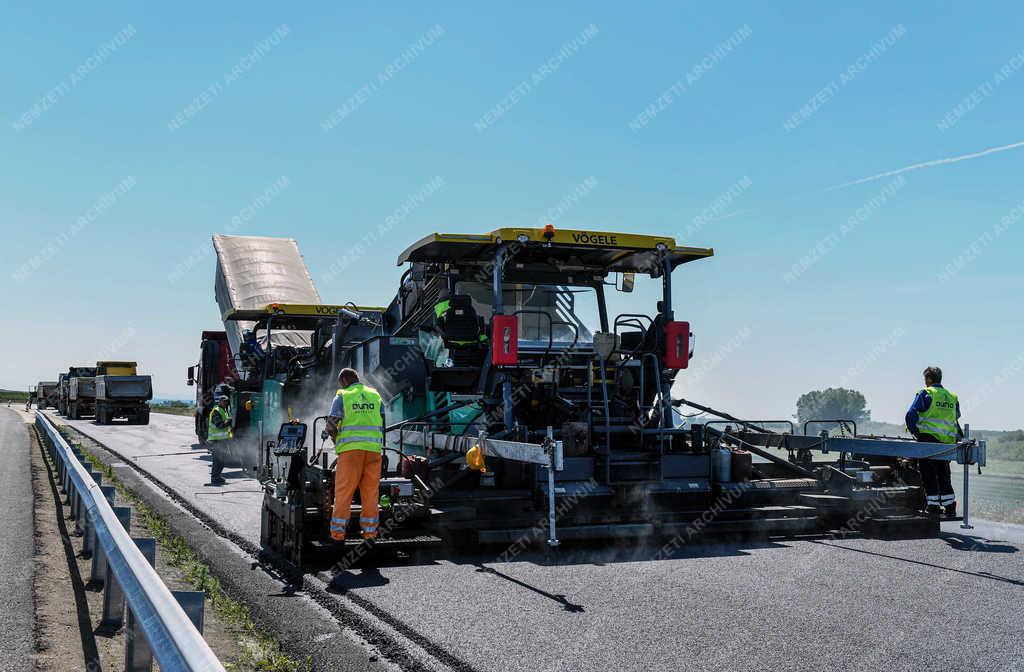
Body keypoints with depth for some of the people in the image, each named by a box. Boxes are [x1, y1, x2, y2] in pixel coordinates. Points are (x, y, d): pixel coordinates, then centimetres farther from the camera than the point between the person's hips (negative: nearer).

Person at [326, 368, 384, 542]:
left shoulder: (342, 397, 3)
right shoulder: (375, 395, 14)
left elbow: (331, 425, -3)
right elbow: (384, 423, 11)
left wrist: (336, 440, 15)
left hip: (350, 449, -3)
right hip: (373, 448, 3)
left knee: (344, 490, 0)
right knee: (370, 490, 7)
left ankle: (338, 531, -1)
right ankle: (369, 529, 9)